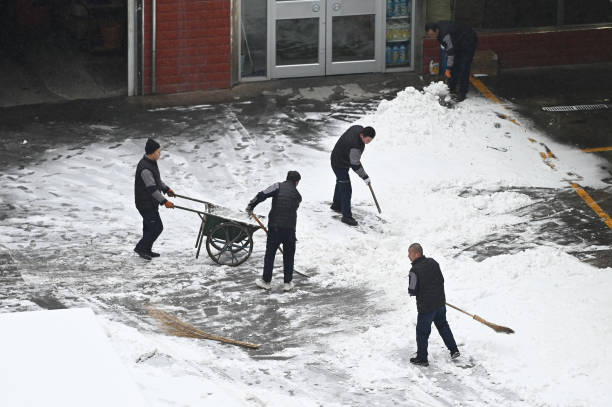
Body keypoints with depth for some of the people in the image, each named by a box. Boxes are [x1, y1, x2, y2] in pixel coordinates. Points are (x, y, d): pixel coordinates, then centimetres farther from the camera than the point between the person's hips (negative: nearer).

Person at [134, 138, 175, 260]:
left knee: (149, 227, 18)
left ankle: (147, 250, 28)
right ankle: (141, 248, 3)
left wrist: (166, 189, 20)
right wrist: (164, 201, -28)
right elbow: (151, 188, -28)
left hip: (150, 203, 10)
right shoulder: (144, 168, -26)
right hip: (145, 203, -10)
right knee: (157, 227, -6)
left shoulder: (151, 163, 7)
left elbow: (156, 179, 25)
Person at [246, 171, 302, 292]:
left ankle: (266, 281, 18)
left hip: (274, 227, -1)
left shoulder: (278, 187, -2)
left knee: (270, 254, 11)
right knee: (288, 256, 14)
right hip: (290, 229, 1)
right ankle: (288, 283, 16)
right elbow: (293, 211, 14)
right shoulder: (297, 195, 8)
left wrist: (251, 206, -3)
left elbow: (262, 195, -15)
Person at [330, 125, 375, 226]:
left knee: (341, 184, 28)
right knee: (346, 190, -8)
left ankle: (336, 205, 48)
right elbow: (355, 165, -30)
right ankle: (346, 216, -1)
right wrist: (364, 177, -20)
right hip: (340, 165, -10)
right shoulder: (354, 146, -40)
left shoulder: (359, 128, -14)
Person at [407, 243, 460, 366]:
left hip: (426, 306, -7)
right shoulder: (433, 262, -1)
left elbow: (412, 291, -19)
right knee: (443, 326, 25)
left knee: (422, 332, 7)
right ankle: (454, 350, 30)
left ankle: (422, 358, 16)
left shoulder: (415, 270, -22)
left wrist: (411, 291, 5)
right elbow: (441, 280, 8)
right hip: (440, 302, 7)